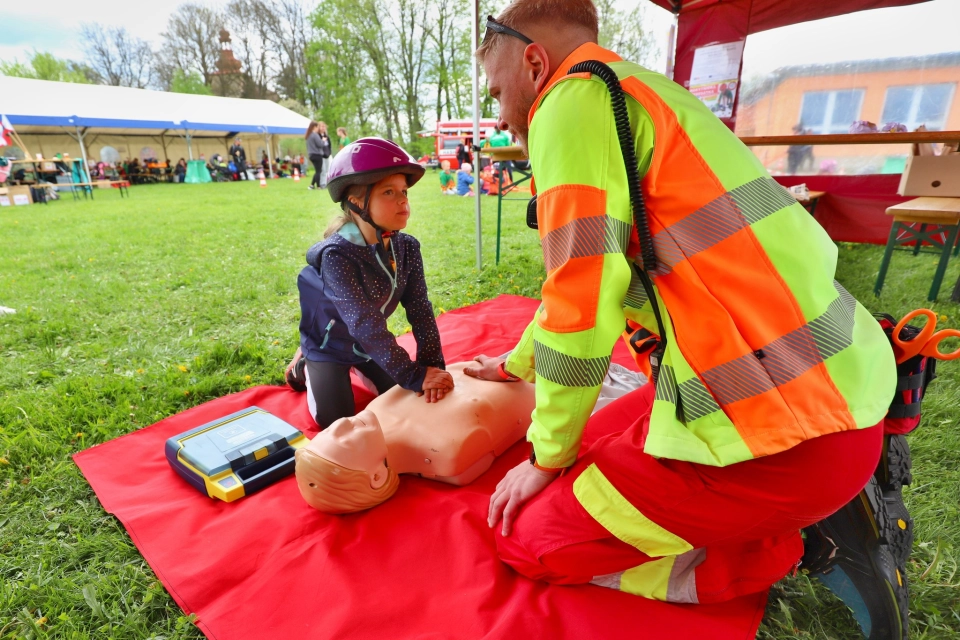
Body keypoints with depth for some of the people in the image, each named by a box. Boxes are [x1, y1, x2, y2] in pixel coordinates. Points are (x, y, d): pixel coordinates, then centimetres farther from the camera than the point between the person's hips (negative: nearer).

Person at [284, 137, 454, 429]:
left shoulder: (407, 248, -17)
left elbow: (420, 309, -18)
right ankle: (304, 366, 21)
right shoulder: (337, 256, -35)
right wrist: (415, 375, -38)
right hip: (329, 342, -5)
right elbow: (366, 325, -38)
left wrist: (431, 364, -28)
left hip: (369, 343, 5)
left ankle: (357, 366, 31)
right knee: (336, 422, -5)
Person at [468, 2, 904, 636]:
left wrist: (548, 459, -1)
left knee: (527, 535, 4)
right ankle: (816, 509, 17)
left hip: (780, 429, -9)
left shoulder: (573, 99, -11)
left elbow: (581, 309, -19)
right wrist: (518, 363, 36)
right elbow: (593, 279, 25)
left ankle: (794, 552, 4)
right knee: (597, 438, 26)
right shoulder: (633, 100, 19)